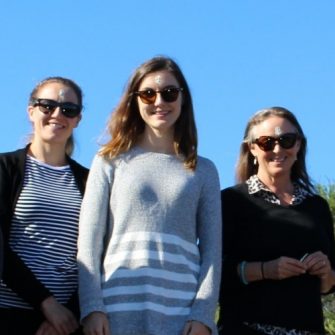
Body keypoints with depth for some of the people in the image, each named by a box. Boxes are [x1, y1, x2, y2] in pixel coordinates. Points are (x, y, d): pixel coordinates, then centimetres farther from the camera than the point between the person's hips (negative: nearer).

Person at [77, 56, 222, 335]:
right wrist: (92, 307, -6)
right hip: (119, 308, 0)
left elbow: (212, 249, 10)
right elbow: (89, 241, 6)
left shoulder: (203, 171, 17)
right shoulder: (111, 162, 14)